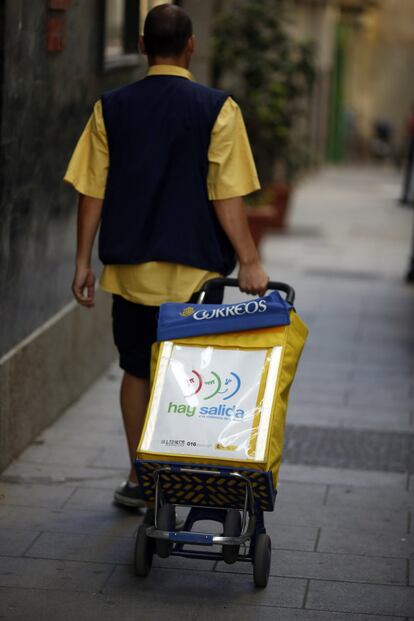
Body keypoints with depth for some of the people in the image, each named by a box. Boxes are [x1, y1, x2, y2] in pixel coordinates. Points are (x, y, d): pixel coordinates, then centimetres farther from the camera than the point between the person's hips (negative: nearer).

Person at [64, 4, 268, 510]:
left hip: (130, 267, 2)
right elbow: (226, 196, -11)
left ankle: (139, 480, 18)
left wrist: (84, 260, 8)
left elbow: (91, 192, 2)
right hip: (194, 268, -2)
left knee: (137, 370, 14)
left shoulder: (111, 107, 1)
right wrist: (249, 262, -7)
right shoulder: (216, 108, -7)